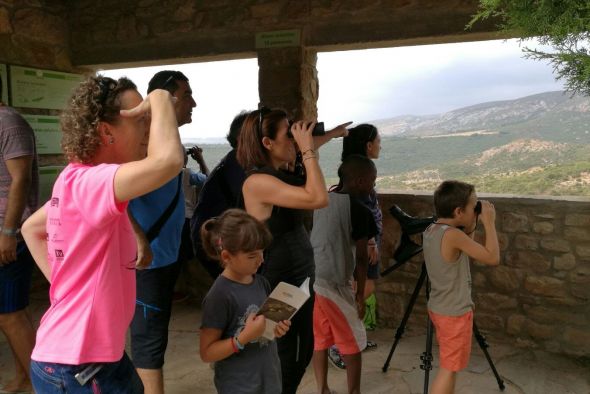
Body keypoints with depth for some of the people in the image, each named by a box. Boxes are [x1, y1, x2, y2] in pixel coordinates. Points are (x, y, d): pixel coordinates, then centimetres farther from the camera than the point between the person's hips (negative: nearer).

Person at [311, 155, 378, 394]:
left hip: (311, 280, 6)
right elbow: (361, 258, -10)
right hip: (336, 285, -6)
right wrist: (360, 293, -3)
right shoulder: (359, 210, -14)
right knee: (353, 344, 12)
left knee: (320, 339, 18)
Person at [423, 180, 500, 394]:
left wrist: (471, 228, 3)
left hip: (438, 309, 8)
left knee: (449, 364, 23)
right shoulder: (453, 235, -25)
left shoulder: (430, 230, 2)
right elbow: (493, 258, -19)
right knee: (449, 368, 4)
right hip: (455, 313, -8)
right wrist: (489, 223, -12)